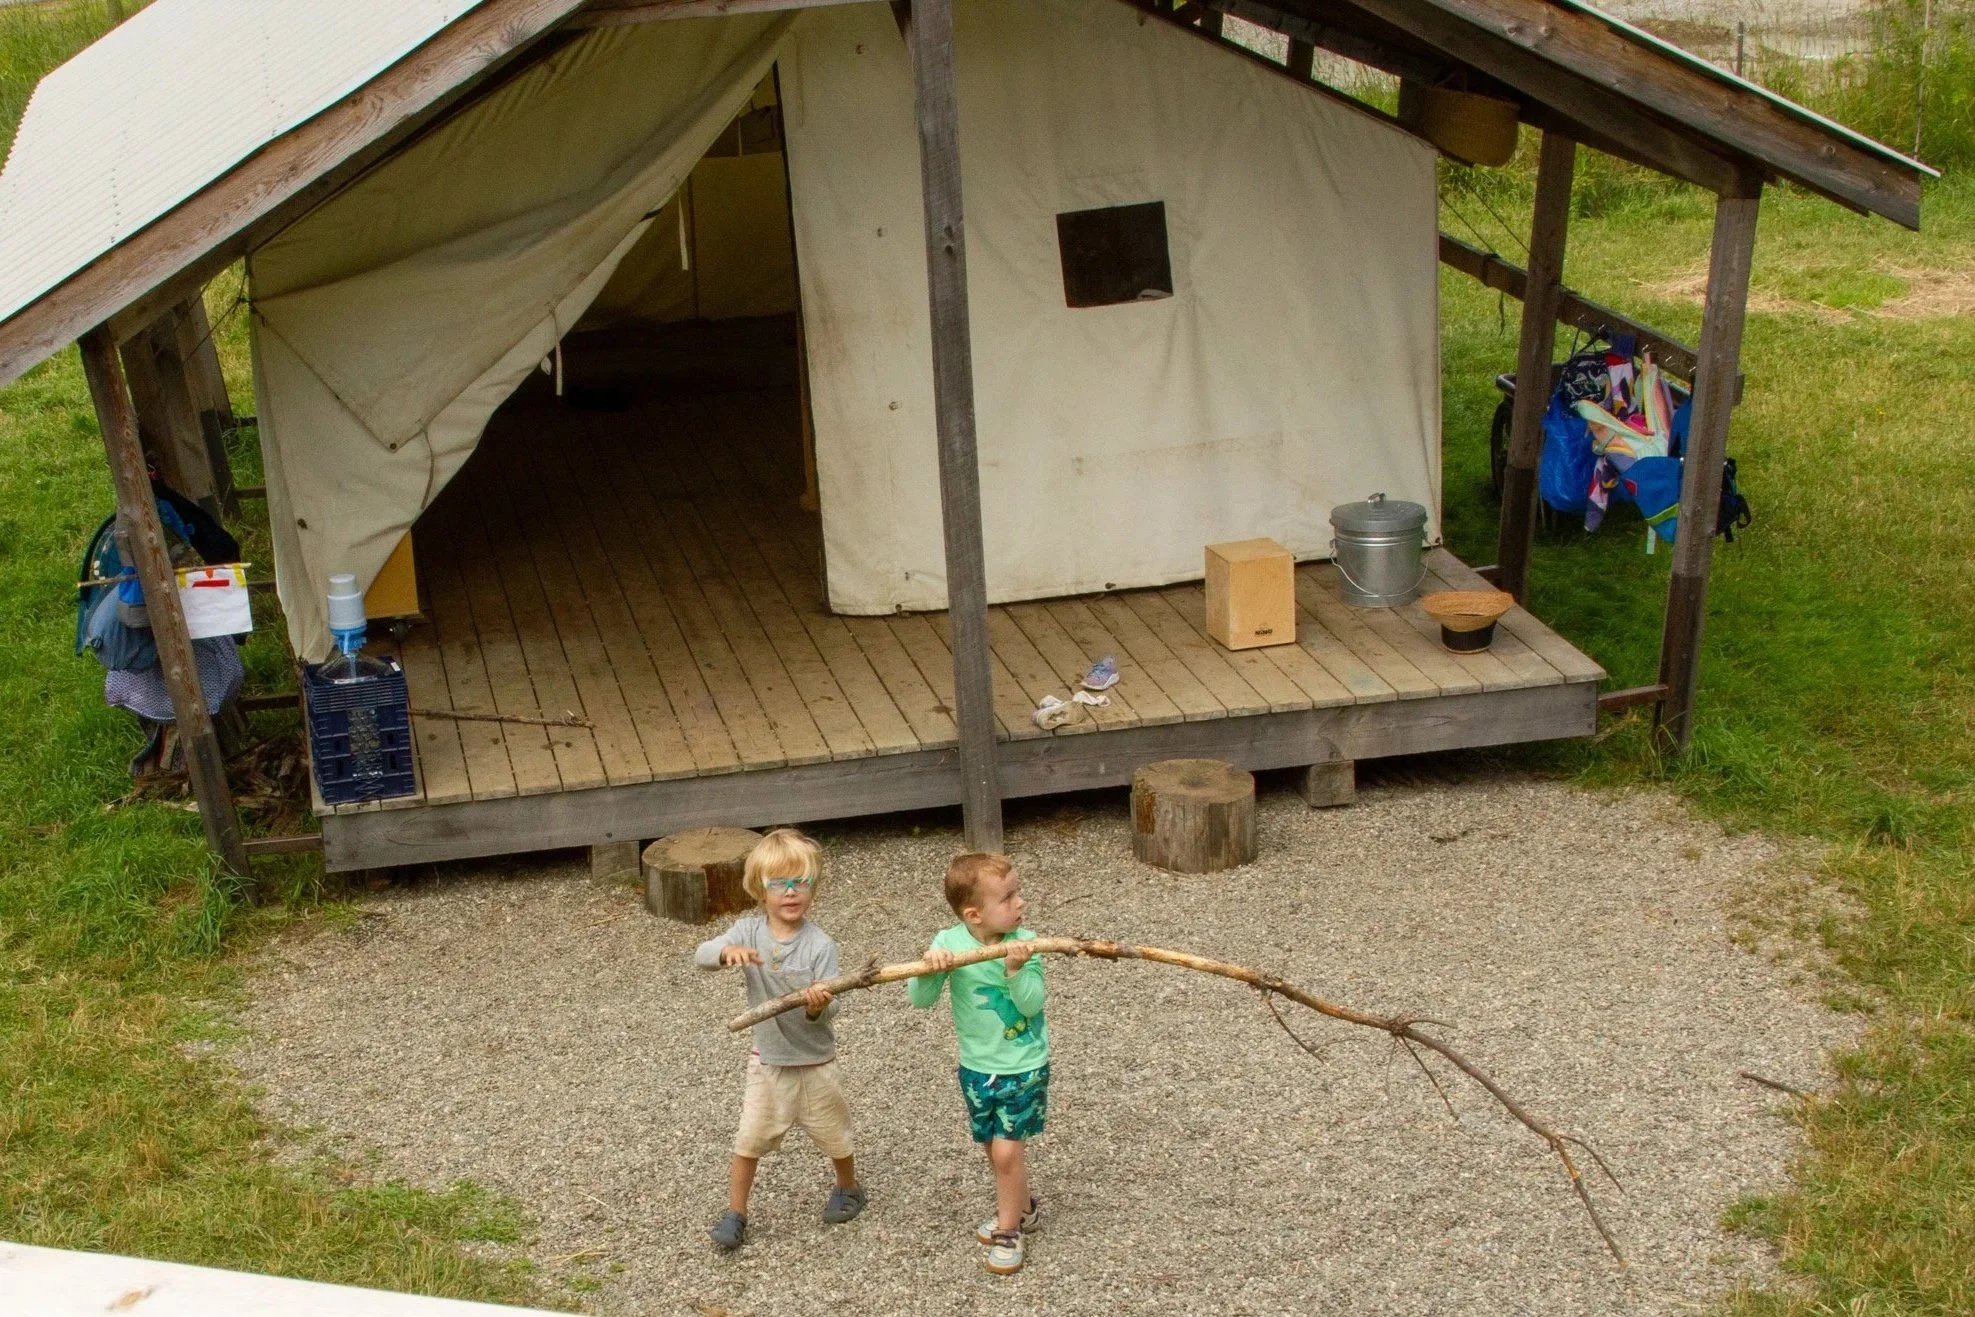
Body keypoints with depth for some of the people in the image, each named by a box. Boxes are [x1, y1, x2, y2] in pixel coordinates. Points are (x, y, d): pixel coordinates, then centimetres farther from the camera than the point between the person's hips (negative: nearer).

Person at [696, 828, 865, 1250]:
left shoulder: (820, 945, -18)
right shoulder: (748, 932, -11)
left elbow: (828, 1010, -18)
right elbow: (702, 955, -25)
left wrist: (818, 1006, -42)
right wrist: (727, 951, -46)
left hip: (814, 1063, -1)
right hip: (767, 1060, 1)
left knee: (834, 1136, 16)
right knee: (749, 1140, 5)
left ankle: (849, 1187, 43)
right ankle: (735, 1213, 21)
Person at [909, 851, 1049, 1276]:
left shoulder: (1025, 943, -16)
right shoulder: (949, 943, -14)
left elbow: (1031, 1005, -21)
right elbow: (920, 999, -15)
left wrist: (1016, 970, -36)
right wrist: (929, 968, -33)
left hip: (1024, 1067, -3)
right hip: (977, 1067, 3)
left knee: (1007, 1149, -6)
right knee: (994, 1147, 17)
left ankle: (1008, 1230, 14)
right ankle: (1020, 1207, 42)